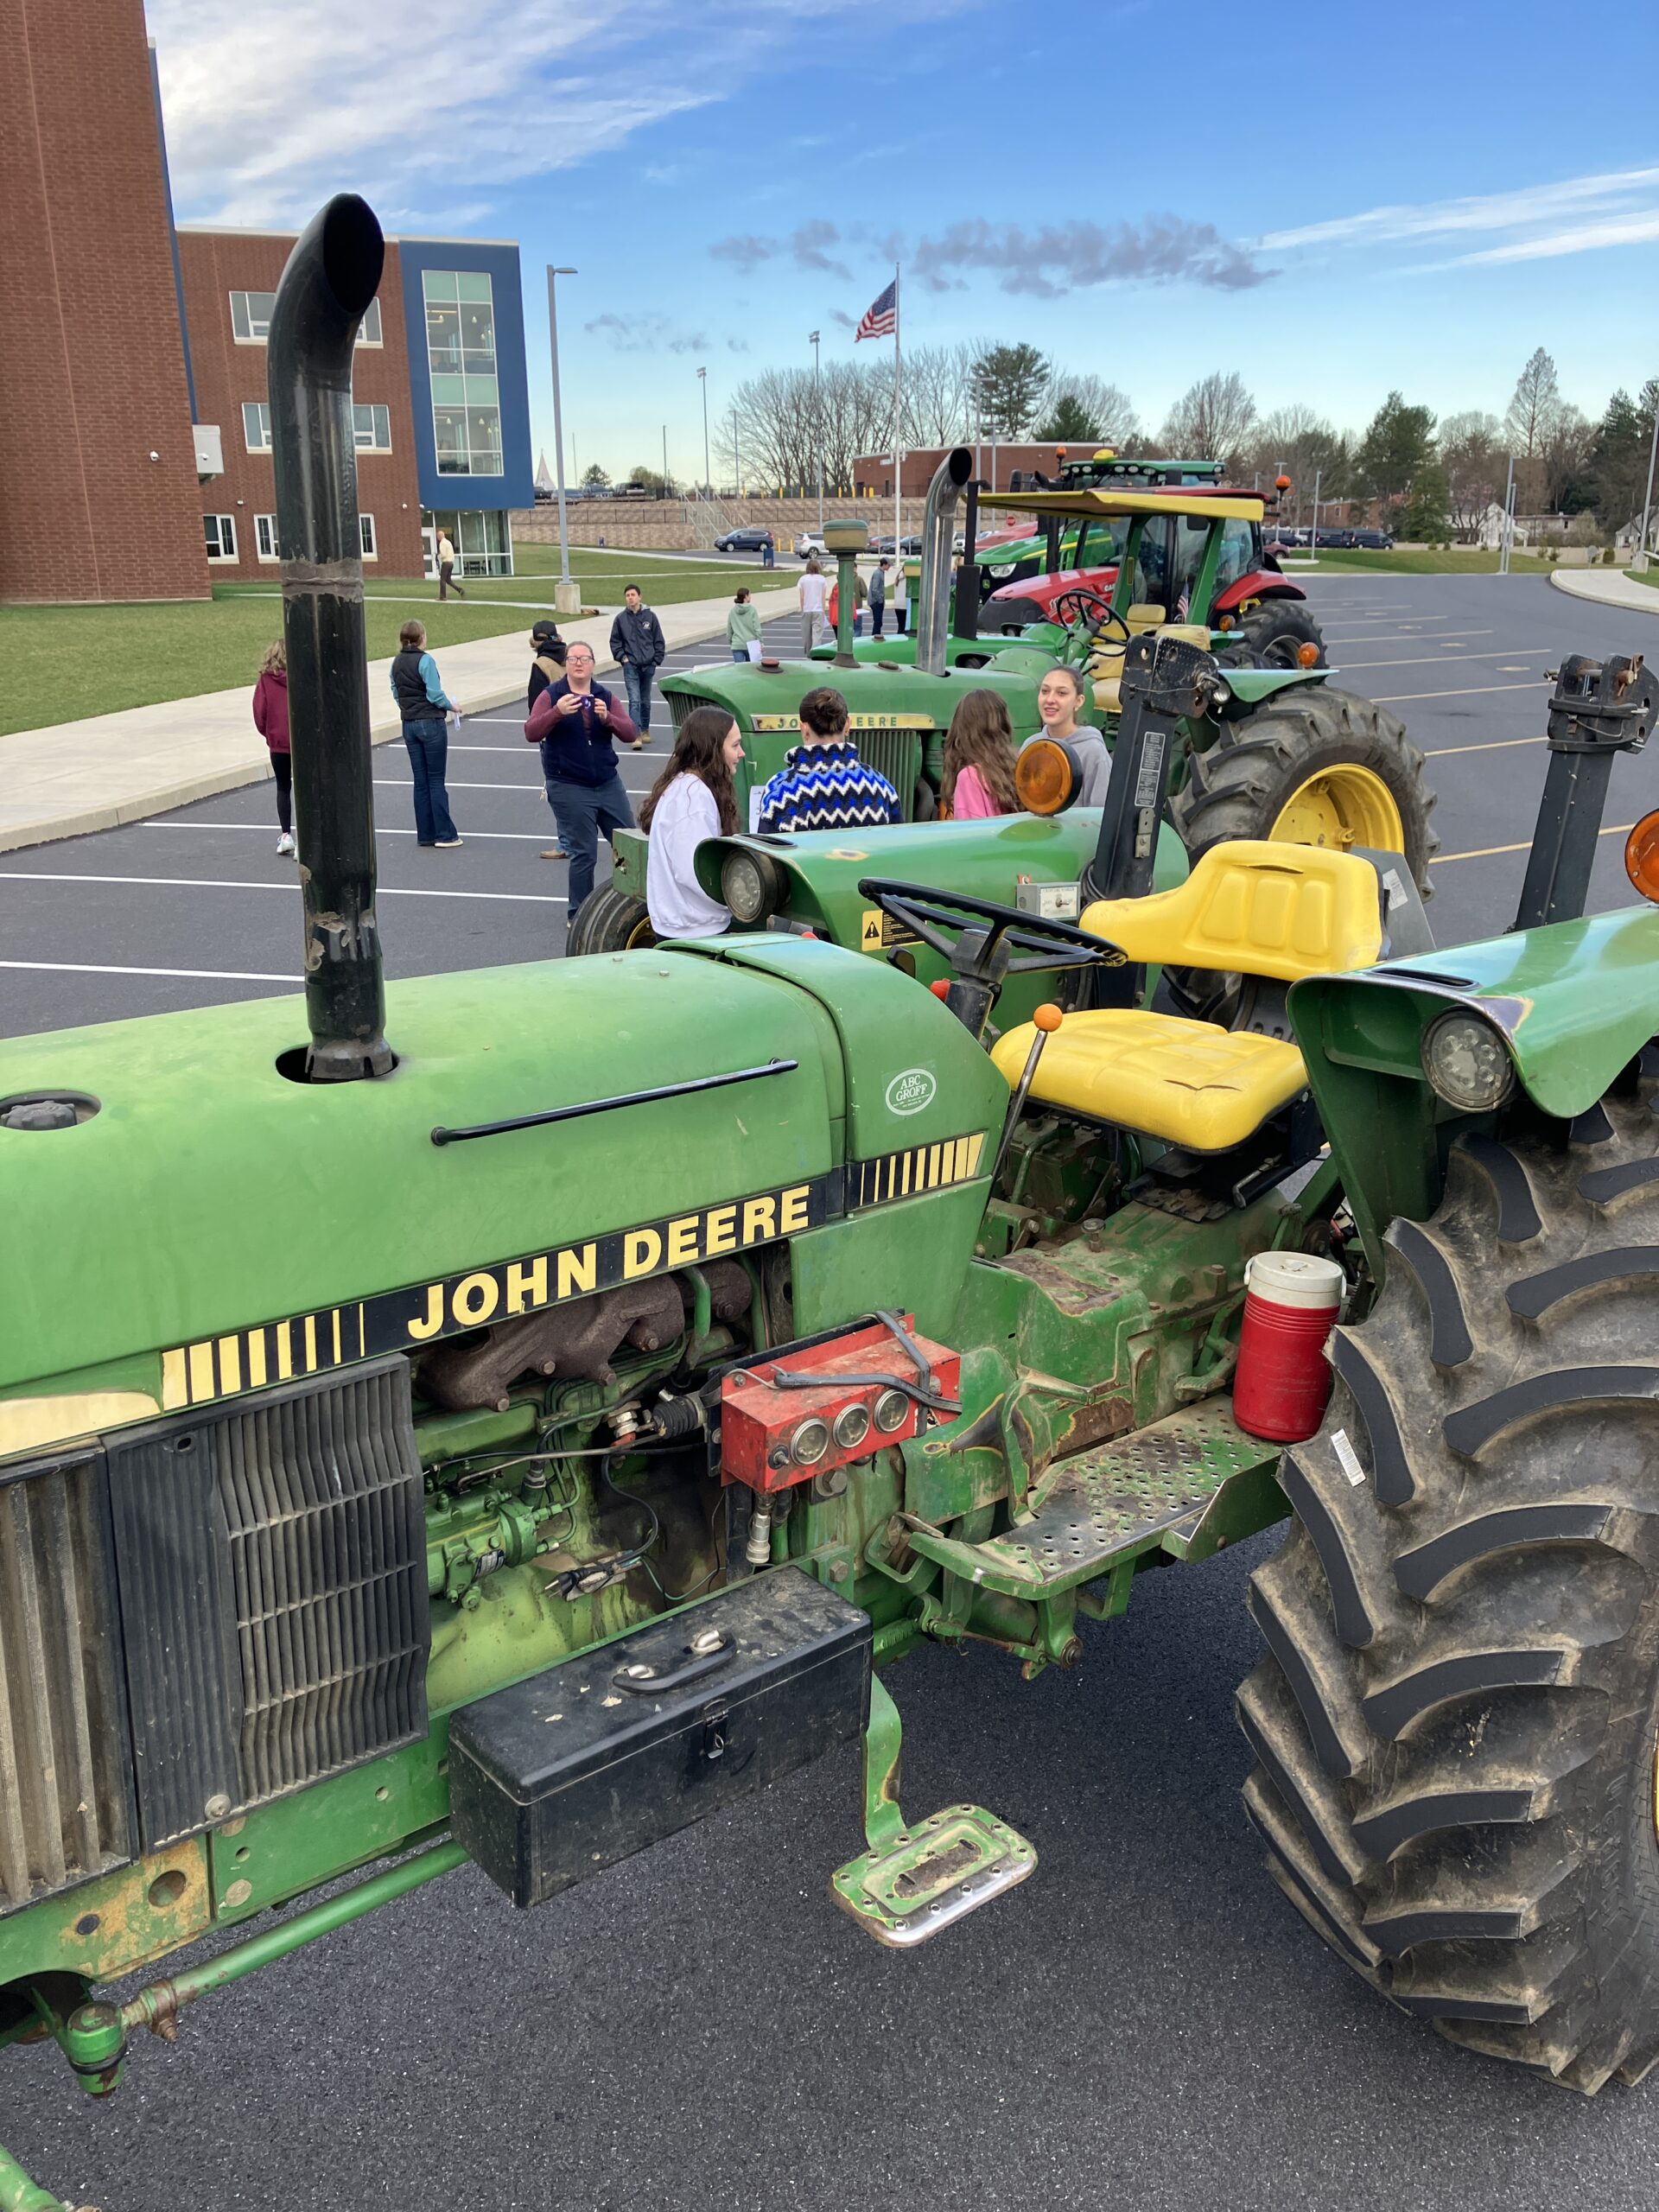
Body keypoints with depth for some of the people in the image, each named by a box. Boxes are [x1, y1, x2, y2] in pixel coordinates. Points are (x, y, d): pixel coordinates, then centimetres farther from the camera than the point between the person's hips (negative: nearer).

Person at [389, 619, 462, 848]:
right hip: (431, 724, -6)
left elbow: (396, 694, 10)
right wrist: (452, 706, 0)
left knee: (421, 781, 10)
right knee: (436, 781, -1)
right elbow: (435, 695, -16)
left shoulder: (396, 663, 7)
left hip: (409, 724, 6)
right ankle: (445, 835, 1)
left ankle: (425, 834, 12)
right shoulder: (425, 660, -14)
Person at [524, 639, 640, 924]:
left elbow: (630, 734, -3)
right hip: (569, 788, -4)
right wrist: (557, 712, -30)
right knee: (584, 853, -3)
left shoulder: (604, 697, 8)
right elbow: (531, 734, -14)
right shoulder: (551, 696, -1)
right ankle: (577, 915, 11)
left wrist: (607, 718, -22)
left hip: (608, 783, 4)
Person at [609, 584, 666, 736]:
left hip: (648, 666, 2)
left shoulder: (650, 616, 1)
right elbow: (615, 641, 9)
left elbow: (659, 641, 6)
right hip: (630, 666, -2)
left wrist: (657, 660, 0)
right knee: (634, 700, -12)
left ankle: (645, 730, 29)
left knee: (645, 700, 14)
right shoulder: (621, 618, 1)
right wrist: (622, 657, -2)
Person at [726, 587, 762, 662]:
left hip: (736, 645, 2)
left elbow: (729, 630, 10)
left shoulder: (733, 611, 3)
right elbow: (757, 629, -9)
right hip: (751, 644, -2)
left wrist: (730, 642, 22)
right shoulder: (752, 610, -7)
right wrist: (760, 643, -3)